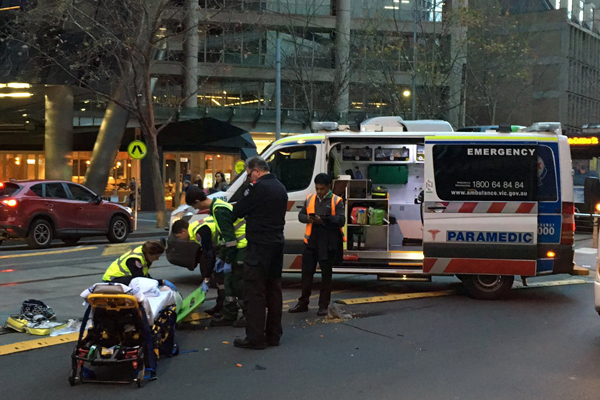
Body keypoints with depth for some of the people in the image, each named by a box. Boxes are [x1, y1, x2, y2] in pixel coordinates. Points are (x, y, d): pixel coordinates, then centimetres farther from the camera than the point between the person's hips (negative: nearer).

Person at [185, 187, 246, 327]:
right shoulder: (218, 206, 14)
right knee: (230, 281, 13)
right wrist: (221, 257, 23)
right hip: (239, 248, 10)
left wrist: (228, 261, -17)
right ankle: (229, 316, 20)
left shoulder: (219, 210, -18)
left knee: (238, 283, -4)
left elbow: (229, 237, -22)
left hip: (243, 248, -10)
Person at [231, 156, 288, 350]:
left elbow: (238, 211, -11)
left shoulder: (258, 187, -15)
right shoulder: (280, 188, 14)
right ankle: (274, 334, 20)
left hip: (259, 246, -9)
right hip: (277, 244, 9)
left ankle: (255, 338, -5)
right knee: (273, 289, 14)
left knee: (254, 292, -5)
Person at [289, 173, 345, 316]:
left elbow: (341, 220, -12)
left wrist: (323, 220, -23)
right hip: (311, 241, 4)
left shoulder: (336, 201, -3)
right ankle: (303, 303, 18)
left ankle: (323, 305, 13)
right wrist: (309, 219, -10)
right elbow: (301, 215, 13)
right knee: (306, 271, 7)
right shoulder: (310, 199, 10)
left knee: (326, 274, 5)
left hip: (328, 243, -3)